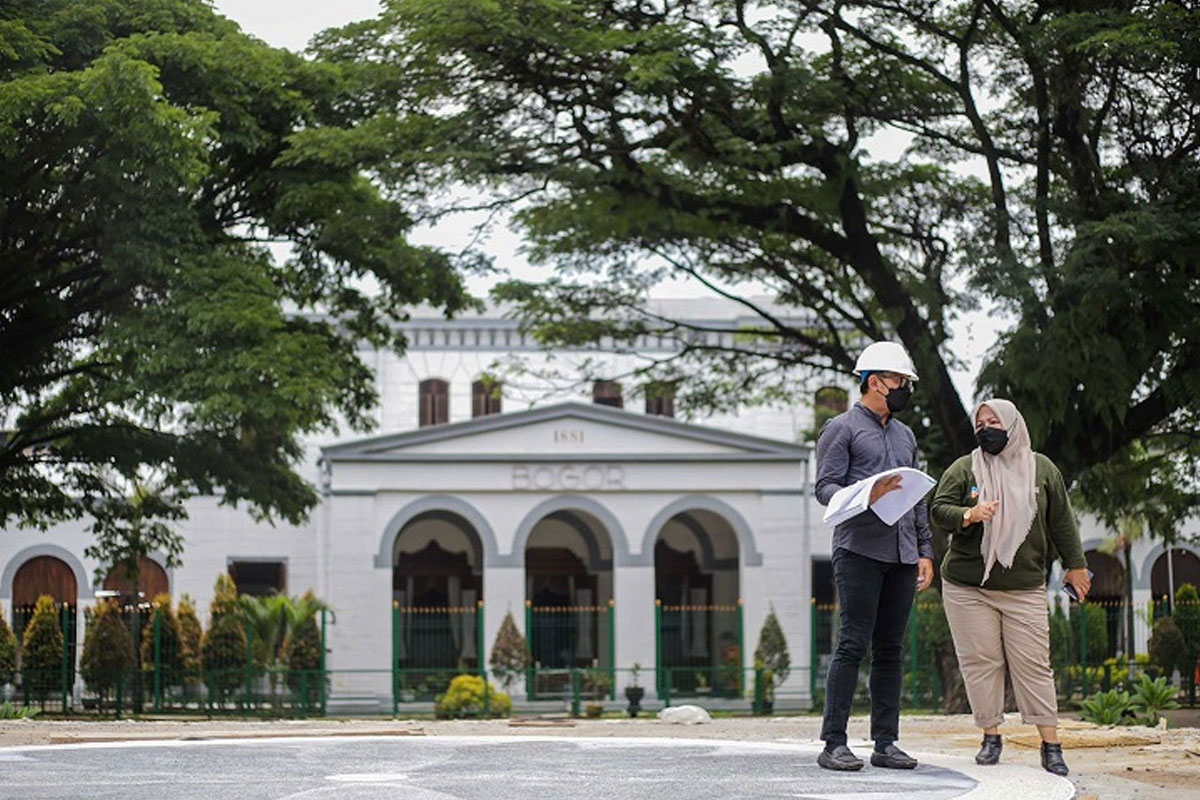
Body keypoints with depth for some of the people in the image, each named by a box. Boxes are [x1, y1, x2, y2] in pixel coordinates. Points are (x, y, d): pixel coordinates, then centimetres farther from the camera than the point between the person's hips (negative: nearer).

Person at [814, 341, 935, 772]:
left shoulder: (905, 435, 22)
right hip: (860, 552, -7)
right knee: (853, 644, -10)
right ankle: (834, 743, -8)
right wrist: (866, 497, -26)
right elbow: (825, 486, -8)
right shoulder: (842, 428, 1)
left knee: (890, 649, 6)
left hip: (901, 557, 7)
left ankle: (886, 743, 9)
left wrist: (925, 551, 14)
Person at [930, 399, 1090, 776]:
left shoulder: (1041, 469, 9)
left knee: (1033, 662, -3)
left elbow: (1061, 521, 14)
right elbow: (938, 510, -1)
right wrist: (968, 515, -20)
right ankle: (991, 736, 8)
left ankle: (1050, 744, -1)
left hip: (1025, 587, 0)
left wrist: (1075, 565, 14)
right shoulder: (963, 469, 5)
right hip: (968, 586, 0)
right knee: (981, 660, -1)